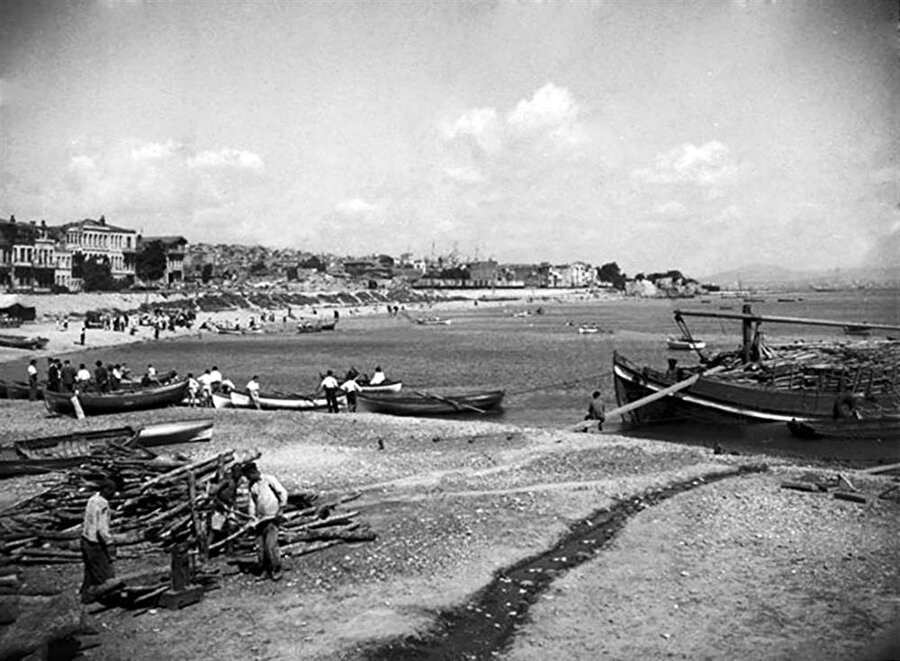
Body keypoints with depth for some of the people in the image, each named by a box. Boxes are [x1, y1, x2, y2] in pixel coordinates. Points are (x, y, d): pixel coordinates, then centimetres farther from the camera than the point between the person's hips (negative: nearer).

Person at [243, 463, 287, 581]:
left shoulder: (269, 479, -4)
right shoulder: (252, 486, 14)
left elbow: (282, 492, -7)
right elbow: (252, 501, 16)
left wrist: (281, 507, -17)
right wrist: (252, 515, 0)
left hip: (272, 517, -6)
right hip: (260, 519, 6)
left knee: (270, 544, -14)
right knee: (260, 545, 5)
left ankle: (277, 570, -3)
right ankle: (263, 570, 20)